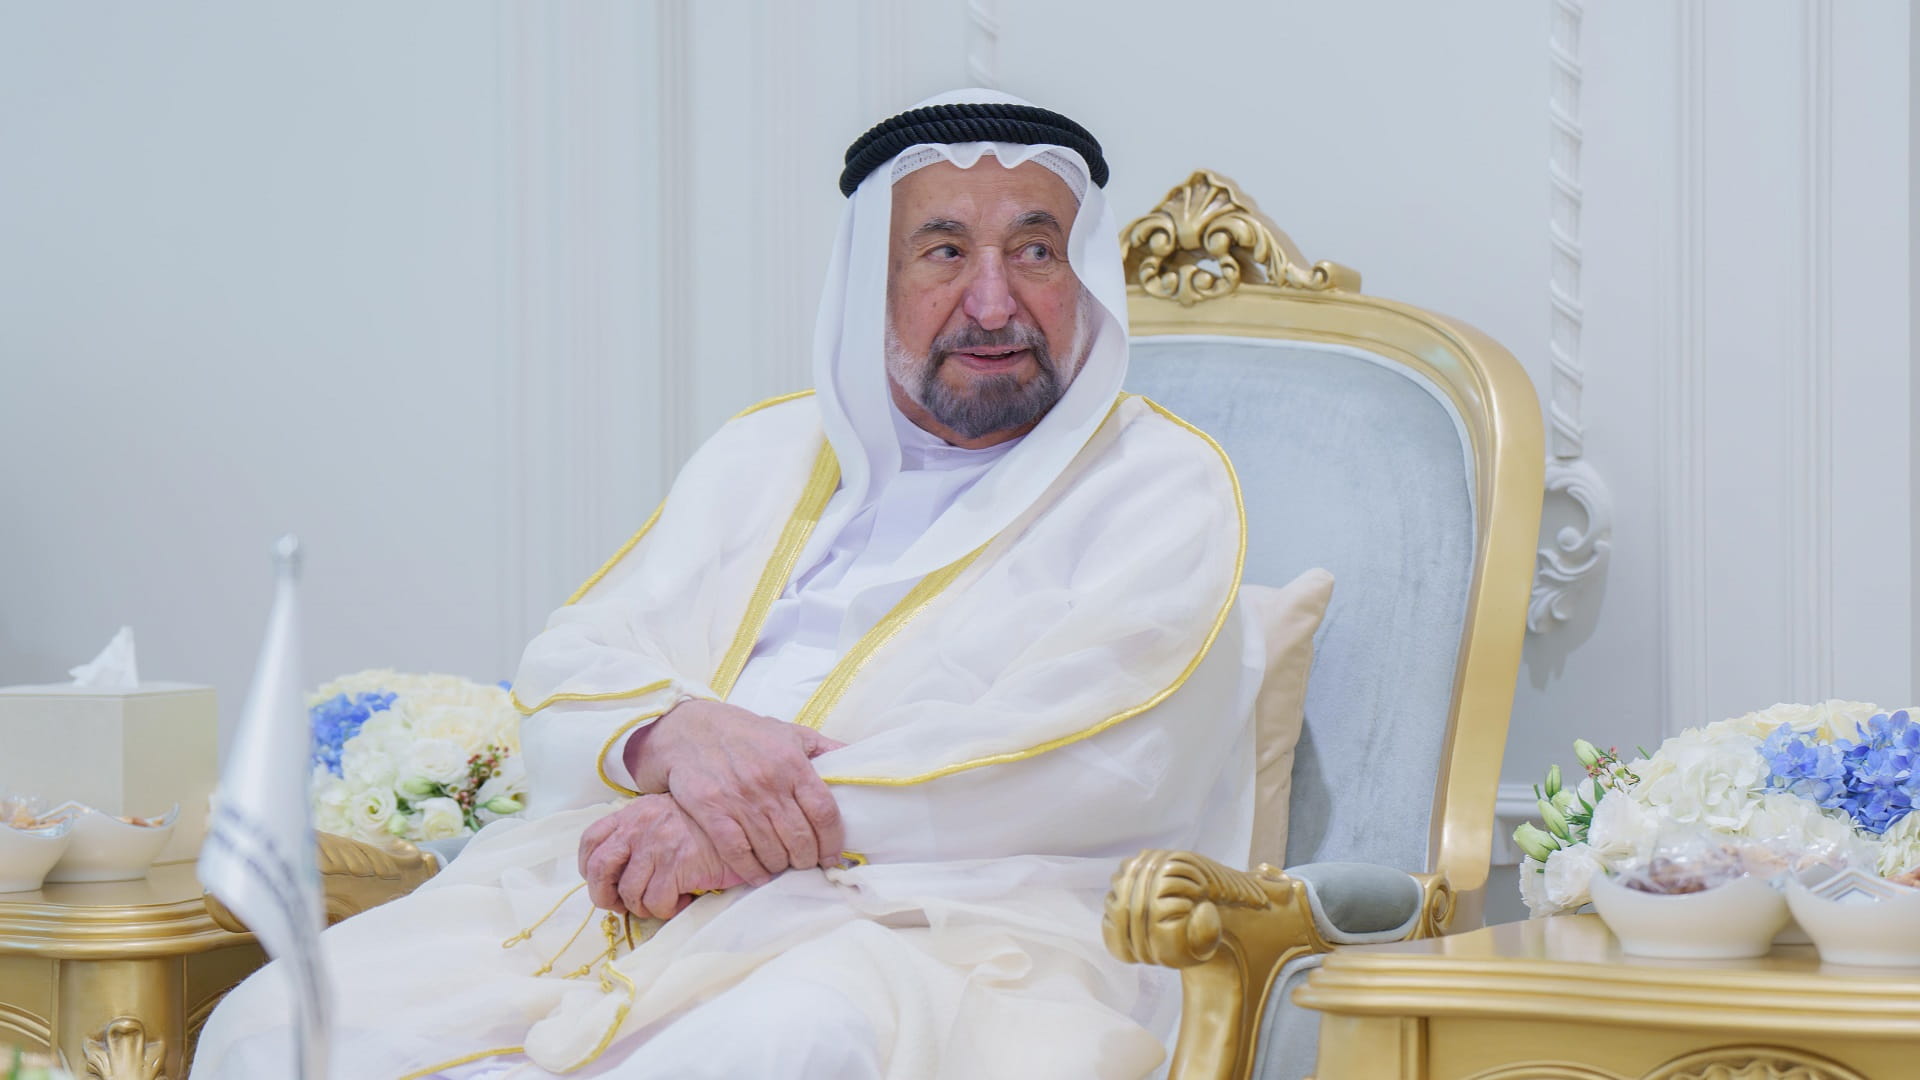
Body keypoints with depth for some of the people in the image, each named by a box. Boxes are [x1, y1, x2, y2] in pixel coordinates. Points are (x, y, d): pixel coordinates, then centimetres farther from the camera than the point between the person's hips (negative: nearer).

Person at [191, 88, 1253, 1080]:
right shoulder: (761, 455, 23)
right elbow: (566, 670, 17)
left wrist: (764, 831, -14)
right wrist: (671, 733, -9)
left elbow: (1083, 768, -8)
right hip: (630, 898, 5)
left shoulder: (1162, 488, 7)